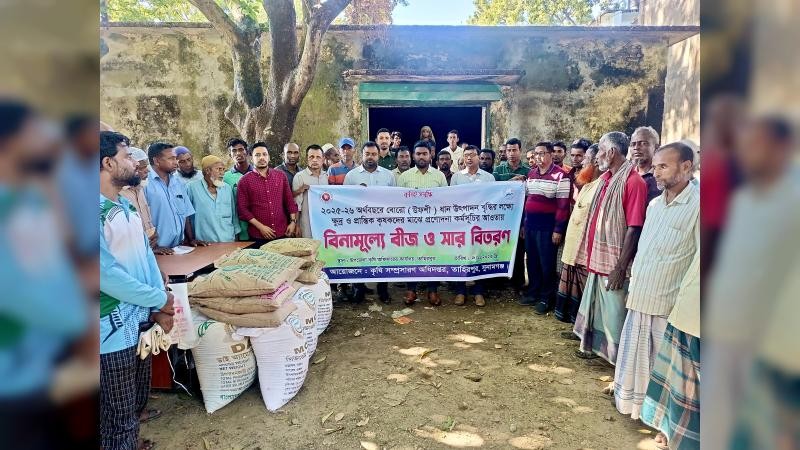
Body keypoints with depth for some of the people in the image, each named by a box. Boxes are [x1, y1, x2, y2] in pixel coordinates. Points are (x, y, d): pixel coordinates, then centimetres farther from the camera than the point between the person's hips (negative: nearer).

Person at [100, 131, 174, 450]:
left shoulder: (126, 207, 10)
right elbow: (106, 273, -22)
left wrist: (160, 308, 0)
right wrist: (161, 298, -12)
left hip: (140, 320, 8)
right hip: (113, 328, -8)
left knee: (138, 401, 23)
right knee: (119, 414, 7)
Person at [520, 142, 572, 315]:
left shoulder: (560, 175, -11)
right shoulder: (531, 174, 11)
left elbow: (563, 205, -14)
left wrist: (558, 230, -16)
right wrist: (524, 223, 14)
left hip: (547, 227, -6)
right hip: (530, 225, 7)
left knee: (546, 263, 3)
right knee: (532, 260, 15)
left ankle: (546, 298, 17)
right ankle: (533, 293, 29)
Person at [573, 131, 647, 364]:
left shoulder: (633, 181, -17)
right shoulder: (605, 178, 10)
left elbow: (634, 229, -20)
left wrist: (621, 267, -20)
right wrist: (590, 255, 15)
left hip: (614, 265, -9)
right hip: (598, 259, 9)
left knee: (614, 314, 3)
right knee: (594, 306, 21)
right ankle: (592, 346, 38)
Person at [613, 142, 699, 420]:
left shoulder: (697, 205, -12)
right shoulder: (654, 204, 10)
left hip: (670, 304, -6)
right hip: (640, 298, 6)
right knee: (633, 356, 16)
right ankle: (630, 403, 33)